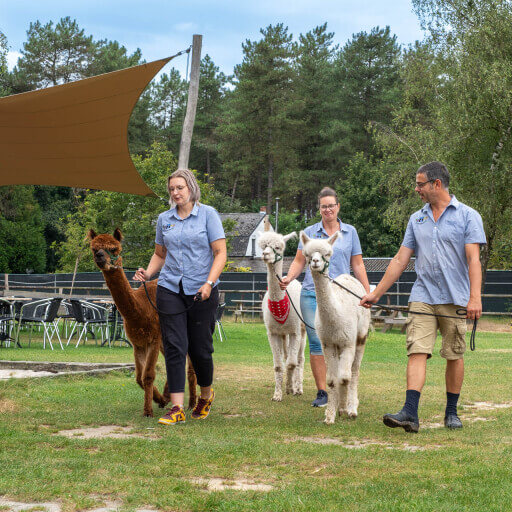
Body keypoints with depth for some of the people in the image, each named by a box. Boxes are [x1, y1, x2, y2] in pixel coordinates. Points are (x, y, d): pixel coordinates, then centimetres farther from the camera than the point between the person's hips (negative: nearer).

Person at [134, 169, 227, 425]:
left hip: (202, 291, -3)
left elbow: (220, 253, -4)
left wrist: (209, 283, -16)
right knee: (174, 347, -6)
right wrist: (148, 273, 1)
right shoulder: (164, 219, 10)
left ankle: (206, 395, 31)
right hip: (170, 289, 3)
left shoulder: (208, 214, -1)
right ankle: (177, 408, -7)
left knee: (200, 348, 4)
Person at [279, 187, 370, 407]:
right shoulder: (309, 232, 10)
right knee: (317, 343, -3)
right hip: (312, 294, 0)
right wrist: (289, 278, -9)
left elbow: (357, 265, 12)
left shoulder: (350, 232, 11)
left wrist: (368, 293, 6)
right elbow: (299, 261, 10)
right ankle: (322, 392, 3)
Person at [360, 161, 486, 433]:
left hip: (455, 299, -3)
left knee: (454, 356, 4)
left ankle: (451, 412, 17)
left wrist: (475, 298, -19)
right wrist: (376, 293, 13)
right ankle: (410, 413, -17)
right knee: (417, 351, -10)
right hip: (422, 296, 3)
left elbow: (473, 259, -8)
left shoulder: (467, 216, 0)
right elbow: (400, 260, 15)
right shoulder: (416, 219, 13)